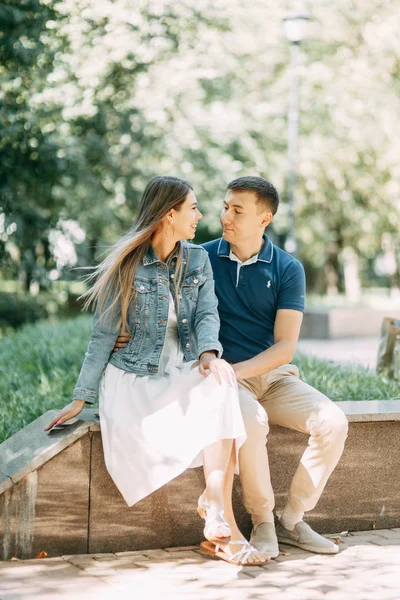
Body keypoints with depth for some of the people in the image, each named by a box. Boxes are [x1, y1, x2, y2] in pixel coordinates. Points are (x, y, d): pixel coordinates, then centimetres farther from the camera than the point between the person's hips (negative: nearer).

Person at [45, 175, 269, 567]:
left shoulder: (199, 260, 11)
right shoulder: (126, 266, -3)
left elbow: (207, 314, 0)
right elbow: (103, 336, 0)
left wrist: (209, 351, -24)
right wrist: (81, 398, -5)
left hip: (184, 374, 3)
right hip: (134, 377, -3)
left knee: (221, 379, -32)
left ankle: (214, 498, -37)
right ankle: (222, 524, -24)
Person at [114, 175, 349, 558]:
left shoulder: (287, 270, 1)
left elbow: (285, 347, -6)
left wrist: (237, 370, -21)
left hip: (274, 375, 2)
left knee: (333, 423, -22)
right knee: (251, 421, -35)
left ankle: (292, 521, -4)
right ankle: (262, 522, -13)